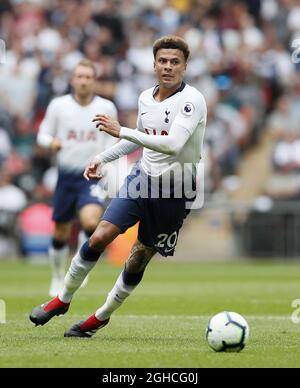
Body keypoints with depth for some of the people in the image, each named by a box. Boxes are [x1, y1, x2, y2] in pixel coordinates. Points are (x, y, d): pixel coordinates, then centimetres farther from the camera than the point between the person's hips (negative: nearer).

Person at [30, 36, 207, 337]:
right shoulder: (145, 98, 4)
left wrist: (121, 131, -33)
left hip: (175, 192, -5)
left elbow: (173, 144, -32)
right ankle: (63, 299, 6)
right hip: (142, 177, 5)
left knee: (138, 260, 4)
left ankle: (102, 315, 25)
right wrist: (103, 158, 18)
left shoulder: (191, 100, -18)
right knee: (100, 237, -11)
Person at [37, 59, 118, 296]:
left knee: (91, 221, -26)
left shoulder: (106, 108, 0)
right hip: (66, 175, 1)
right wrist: (51, 142, -16)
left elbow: (112, 140, 10)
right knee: (61, 232, 9)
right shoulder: (58, 105, 0)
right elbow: (43, 134, 7)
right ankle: (58, 277, 33)